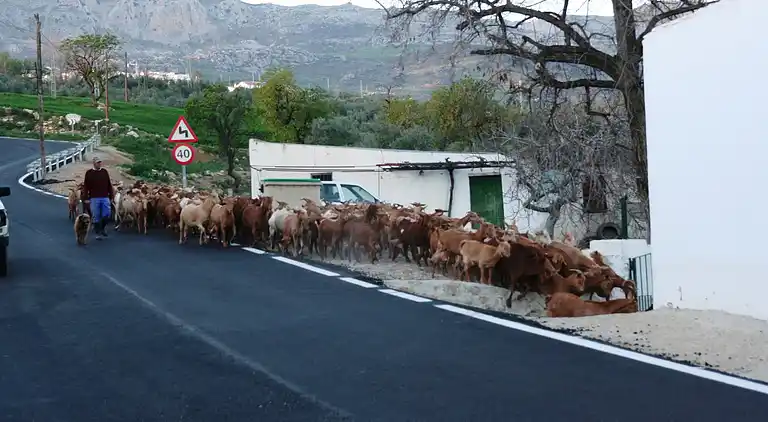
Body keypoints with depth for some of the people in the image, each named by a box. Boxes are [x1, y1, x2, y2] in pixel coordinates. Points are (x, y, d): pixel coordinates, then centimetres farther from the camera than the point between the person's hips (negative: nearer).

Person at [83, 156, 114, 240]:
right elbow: (86, 186, 1)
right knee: (96, 217, 2)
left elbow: (109, 185, 11)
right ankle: (98, 233, 11)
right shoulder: (89, 173, 2)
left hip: (105, 198, 2)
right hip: (94, 198, -2)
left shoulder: (105, 171, 9)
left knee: (106, 215, -3)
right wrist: (86, 198, -4)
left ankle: (103, 228, 23)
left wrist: (111, 196, 8)